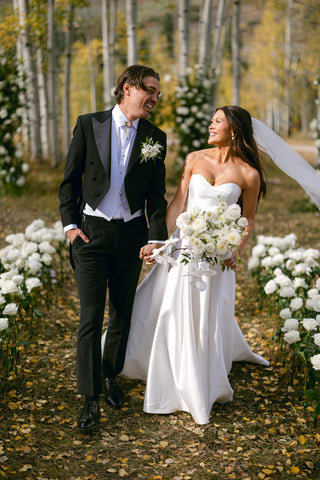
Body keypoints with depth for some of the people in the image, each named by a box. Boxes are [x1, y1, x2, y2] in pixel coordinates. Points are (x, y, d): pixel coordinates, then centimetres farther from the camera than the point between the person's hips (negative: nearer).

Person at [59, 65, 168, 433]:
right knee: (91, 317, -4)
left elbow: (157, 195, 3)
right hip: (90, 232, -2)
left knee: (122, 313, 13)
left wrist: (156, 237, -7)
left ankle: (111, 375, 35)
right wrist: (70, 224, -5)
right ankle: (91, 399, 4)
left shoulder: (155, 138, 4)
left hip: (131, 234, 2)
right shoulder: (88, 125, 0)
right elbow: (69, 180, 3)